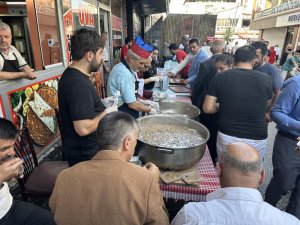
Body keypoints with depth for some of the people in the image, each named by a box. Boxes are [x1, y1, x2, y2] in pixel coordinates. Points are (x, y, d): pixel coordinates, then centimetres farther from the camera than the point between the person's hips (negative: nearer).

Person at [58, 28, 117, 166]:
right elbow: (84, 128, -32)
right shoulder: (79, 84, -28)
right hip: (85, 155, -9)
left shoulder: (70, 75, 4)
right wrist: (106, 113, -18)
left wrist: (101, 105, 7)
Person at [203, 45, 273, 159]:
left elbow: (208, 108, -6)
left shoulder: (219, 77, -6)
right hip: (257, 139, 1)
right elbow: (266, 107, 12)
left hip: (227, 137, 0)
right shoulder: (266, 79, -4)